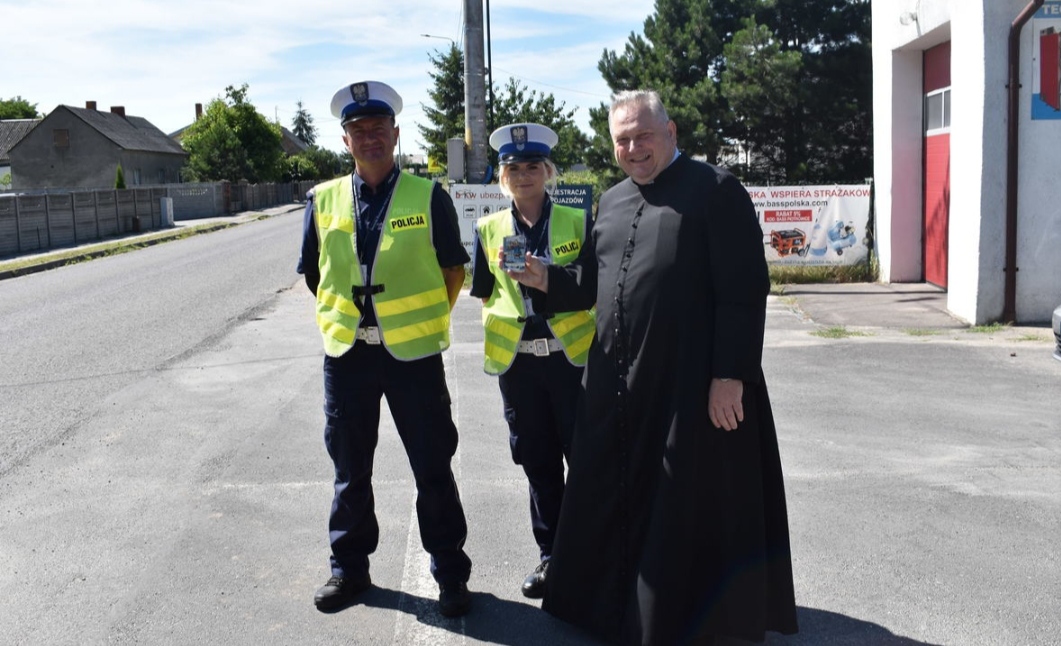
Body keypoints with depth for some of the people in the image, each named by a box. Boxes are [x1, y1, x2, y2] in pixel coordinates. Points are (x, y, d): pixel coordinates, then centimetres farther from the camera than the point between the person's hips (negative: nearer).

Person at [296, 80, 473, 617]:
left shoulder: (428, 197, -3)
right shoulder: (323, 200, 4)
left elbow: (454, 270, 4)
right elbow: (312, 272, 14)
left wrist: (427, 320, 1)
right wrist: (340, 319, 10)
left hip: (413, 352, -3)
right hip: (346, 353, 3)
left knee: (432, 468, 6)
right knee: (349, 469, 15)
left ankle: (450, 573, 21)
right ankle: (349, 567, 32)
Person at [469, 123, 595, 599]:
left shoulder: (579, 222, -1)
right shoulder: (489, 230, 7)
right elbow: (486, 294, 13)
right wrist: (498, 332, 3)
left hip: (573, 356, -2)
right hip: (516, 362, 3)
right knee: (538, 463, 12)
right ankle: (551, 555, 27)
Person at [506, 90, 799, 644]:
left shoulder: (716, 191, -7)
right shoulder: (610, 202, 14)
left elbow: (744, 292, -13)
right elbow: (589, 283, 18)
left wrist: (730, 375, -18)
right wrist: (543, 279, -1)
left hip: (691, 386, -6)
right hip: (616, 385, 7)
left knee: (687, 508, 5)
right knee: (616, 501, 17)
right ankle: (617, 600, 36)